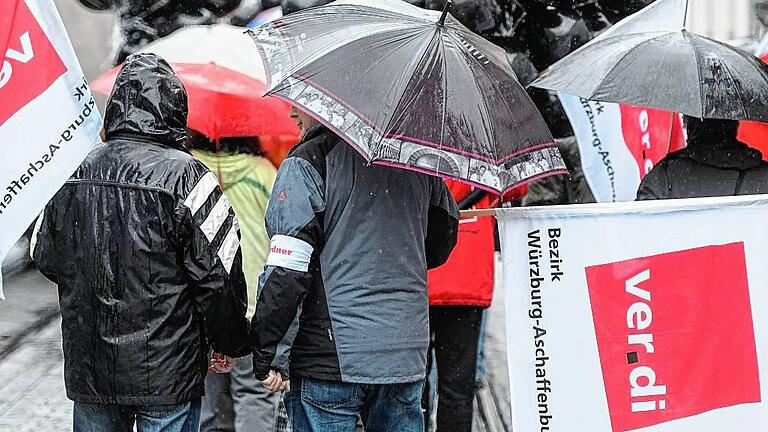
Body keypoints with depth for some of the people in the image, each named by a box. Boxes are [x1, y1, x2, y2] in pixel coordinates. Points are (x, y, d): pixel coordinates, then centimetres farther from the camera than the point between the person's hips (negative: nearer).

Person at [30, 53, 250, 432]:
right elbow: (219, 275, -13)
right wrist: (230, 344, 2)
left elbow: (45, 258, 13)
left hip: (88, 371, 4)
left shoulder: (73, 175, 1)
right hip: (167, 373, -4)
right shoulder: (184, 175, -14)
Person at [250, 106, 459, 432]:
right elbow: (441, 246, 21)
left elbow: (287, 270, -15)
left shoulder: (307, 162, -9)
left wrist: (266, 355, -8)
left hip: (332, 357, -5)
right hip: (407, 355, 6)